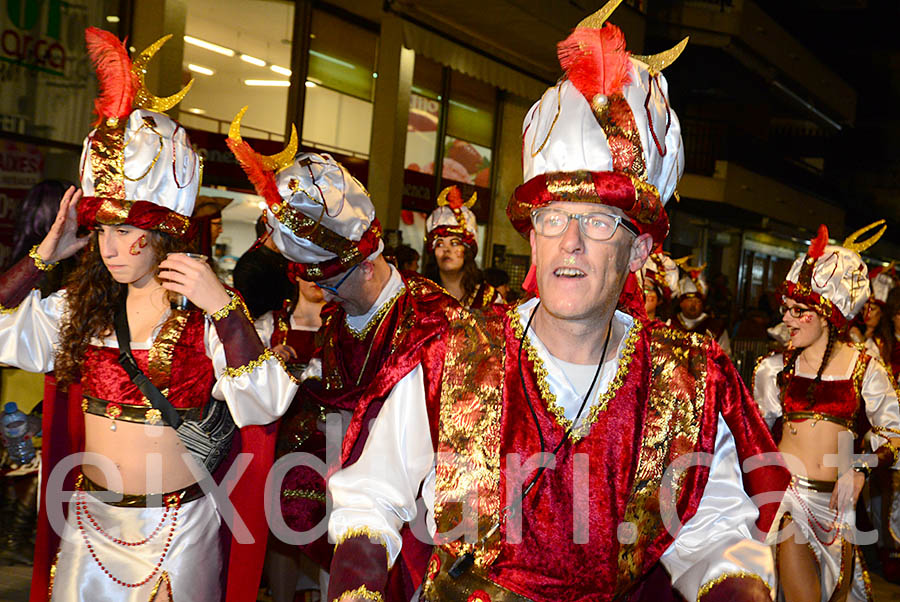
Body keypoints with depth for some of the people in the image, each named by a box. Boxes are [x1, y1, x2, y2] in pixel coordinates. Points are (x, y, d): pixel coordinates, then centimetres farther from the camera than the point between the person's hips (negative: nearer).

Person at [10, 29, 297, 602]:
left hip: (176, 527, -5)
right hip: (91, 517, 5)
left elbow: (264, 403, -26)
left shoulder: (210, 314, -16)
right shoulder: (85, 306, 2)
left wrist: (224, 308, -34)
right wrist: (45, 254, -3)